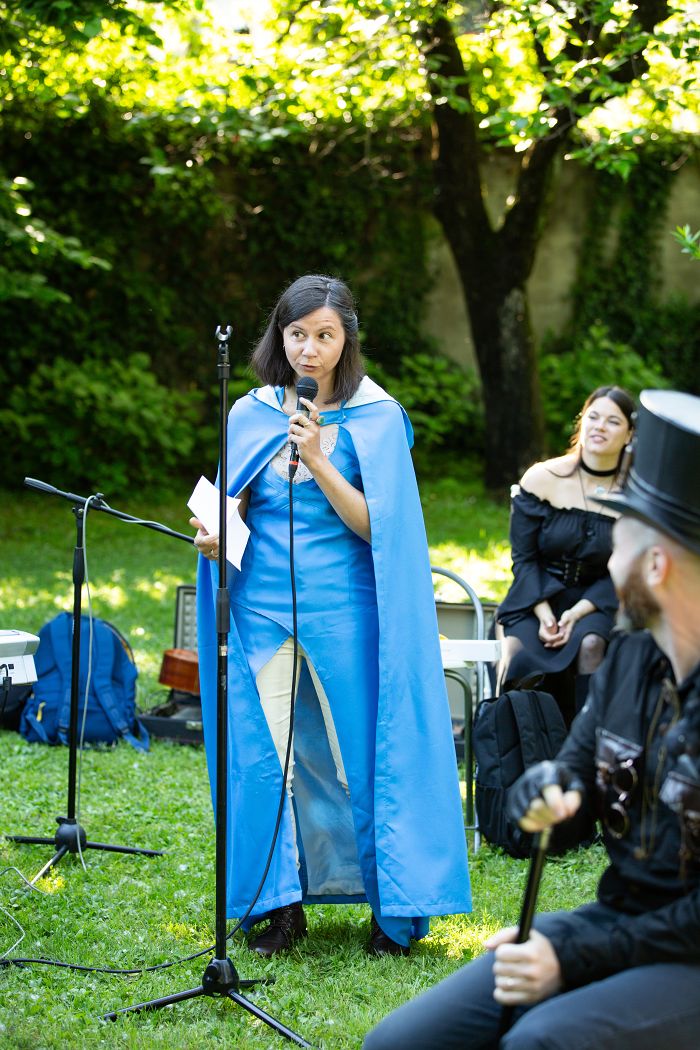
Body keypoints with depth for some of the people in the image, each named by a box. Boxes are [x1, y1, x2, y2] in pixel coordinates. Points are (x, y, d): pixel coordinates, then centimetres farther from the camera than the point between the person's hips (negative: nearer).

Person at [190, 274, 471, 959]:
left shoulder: (377, 418, -1)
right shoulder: (251, 415, 8)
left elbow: (376, 524, -8)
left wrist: (318, 461, -19)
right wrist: (213, 537, -11)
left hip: (345, 613, -3)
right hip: (264, 611, 3)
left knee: (360, 754, -1)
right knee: (268, 755, 2)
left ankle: (394, 911, 10)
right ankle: (283, 905, 14)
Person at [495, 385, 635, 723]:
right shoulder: (542, 479, -3)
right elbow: (523, 558, -1)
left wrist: (579, 612, -16)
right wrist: (544, 615, -14)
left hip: (594, 603, 0)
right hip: (535, 600, 0)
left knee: (590, 644, -34)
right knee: (517, 654, -30)